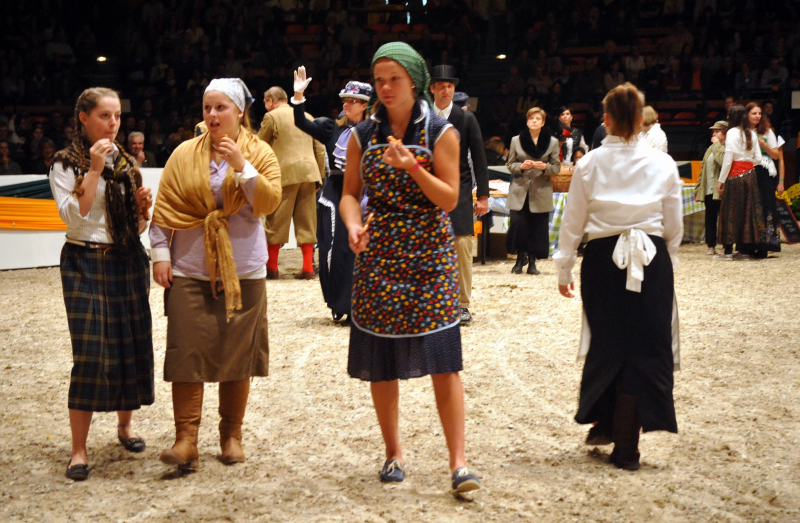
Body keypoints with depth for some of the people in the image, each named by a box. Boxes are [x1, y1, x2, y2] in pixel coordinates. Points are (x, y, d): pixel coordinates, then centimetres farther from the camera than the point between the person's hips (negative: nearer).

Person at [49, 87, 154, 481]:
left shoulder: (127, 163, 13)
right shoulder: (66, 164, -3)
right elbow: (74, 217, -17)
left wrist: (143, 207, -4)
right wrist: (94, 170, -19)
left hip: (128, 262, 5)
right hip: (86, 264, -5)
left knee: (132, 346, 7)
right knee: (90, 354, -10)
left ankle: (125, 424, 28)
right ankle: (78, 449, -3)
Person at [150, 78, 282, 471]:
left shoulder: (261, 154, 3)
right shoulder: (184, 155, 5)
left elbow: (269, 202, -10)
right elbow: (164, 208, 5)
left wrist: (242, 166, -18)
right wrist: (160, 254, -2)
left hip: (243, 272, 0)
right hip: (190, 269, 0)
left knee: (237, 355, 7)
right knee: (187, 354, -5)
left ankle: (232, 434, 20)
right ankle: (186, 439, -2)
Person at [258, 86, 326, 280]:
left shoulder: (271, 117, -1)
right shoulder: (307, 117, 16)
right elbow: (320, 149, 15)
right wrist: (320, 175, 19)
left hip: (285, 173, -5)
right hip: (309, 173, 5)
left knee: (276, 221, 2)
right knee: (306, 221, 8)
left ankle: (272, 268, 6)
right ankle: (308, 267, 4)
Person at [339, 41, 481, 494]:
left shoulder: (440, 133, -1)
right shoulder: (363, 136, 7)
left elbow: (450, 199, -5)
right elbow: (351, 193, 8)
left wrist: (413, 168, -20)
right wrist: (354, 224, -13)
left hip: (430, 257, -2)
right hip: (378, 257, 3)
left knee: (444, 362, -8)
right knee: (380, 364, 6)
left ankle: (458, 461, -4)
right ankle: (394, 453, 21)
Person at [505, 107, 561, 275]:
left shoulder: (552, 142, 5)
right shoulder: (516, 140, 7)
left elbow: (556, 167, 6)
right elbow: (510, 164, 10)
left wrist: (545, 167, -15)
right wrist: (521, 166, -11)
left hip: (541, 191, 0)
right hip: (520, 190, 0)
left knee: (538, 228, -1)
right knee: (518, 224, -7)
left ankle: (532, 262, 11)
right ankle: (520, 259, 12)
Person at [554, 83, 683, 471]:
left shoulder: (589, 164, -2)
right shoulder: (663, 164, -1)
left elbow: (573, 222, 3)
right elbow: (674, 225, 6)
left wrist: (564, 270, 12)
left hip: (602, 259, 0)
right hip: (652, 262, 0)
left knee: (606, 342, 16)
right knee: (645, 347, 5)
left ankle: (604, 424, 26)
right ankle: (626, 446, 7)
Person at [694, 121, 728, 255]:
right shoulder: (710, 149, 20)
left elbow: (723, 161, -27)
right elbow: (703, 169, 21)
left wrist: (717, 145, -13)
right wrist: (698, 188, 17)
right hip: (709, 190, 8)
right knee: (710, 219, 9)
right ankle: (711, 246, 14)